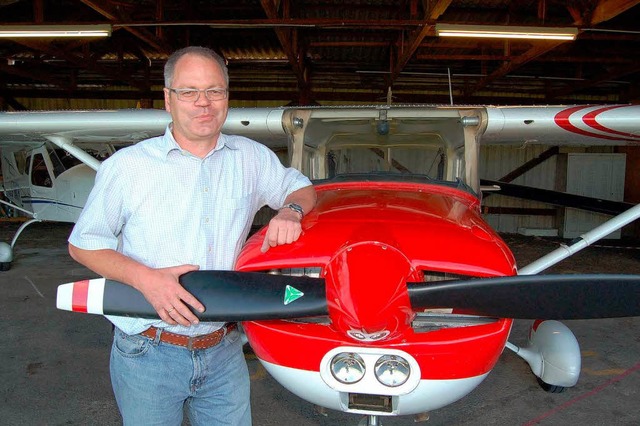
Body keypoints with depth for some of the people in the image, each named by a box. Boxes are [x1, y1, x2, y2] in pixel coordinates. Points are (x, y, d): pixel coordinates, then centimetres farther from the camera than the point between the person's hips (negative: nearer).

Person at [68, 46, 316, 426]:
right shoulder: (128, 166, -6)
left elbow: (301, 187, 16)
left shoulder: (252, 158, 2)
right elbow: (83, 244, -1)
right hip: (148, 354, -2)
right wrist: (145, 278, -18)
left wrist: (291, 210, -8)